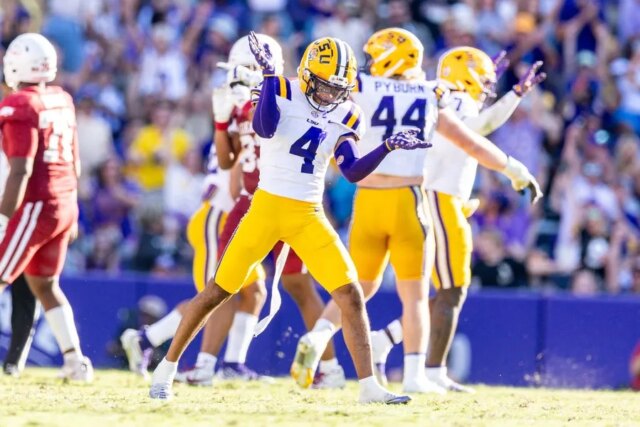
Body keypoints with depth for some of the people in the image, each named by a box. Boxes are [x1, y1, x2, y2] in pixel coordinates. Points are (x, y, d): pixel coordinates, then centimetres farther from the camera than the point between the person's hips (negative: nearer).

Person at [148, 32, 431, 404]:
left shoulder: (347, 118, 5)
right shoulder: (282, 92, -6)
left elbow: (354, 172, -3)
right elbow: (264, 128, -25)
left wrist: (388, 147, -15)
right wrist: (269, 74, -28)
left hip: (309, 216, 3)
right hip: (268, 207, -3)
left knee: (351, 295, -7)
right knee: (219, 291, 1)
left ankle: (369, 386, -3)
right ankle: (166, 369, 15)